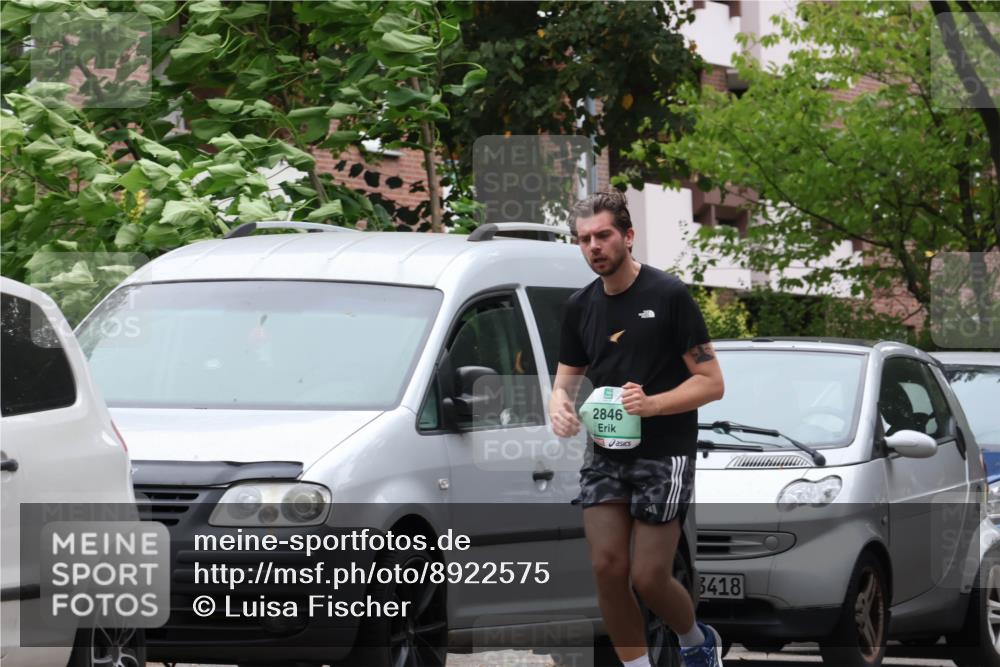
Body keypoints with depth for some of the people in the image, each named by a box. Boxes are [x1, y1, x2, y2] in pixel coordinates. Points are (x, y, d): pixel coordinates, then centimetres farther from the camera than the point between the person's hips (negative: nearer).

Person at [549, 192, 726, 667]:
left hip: (665, 454, -5)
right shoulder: (581, 307, 8)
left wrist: (652, 404, -25)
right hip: (606, 454, 5)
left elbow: (711, 382, -10)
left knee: (648, 577, -7)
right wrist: (559, 403, -9)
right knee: (607, 568, -6)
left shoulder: (668, 296, -9)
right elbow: (568, 378, 16)